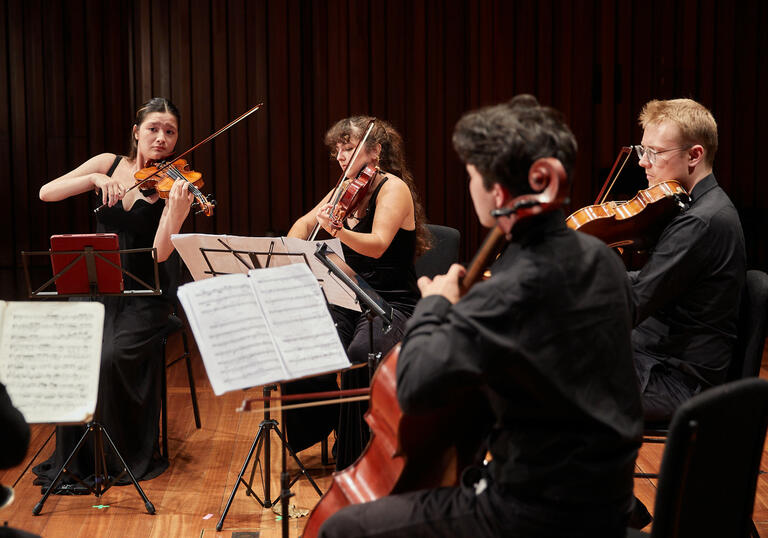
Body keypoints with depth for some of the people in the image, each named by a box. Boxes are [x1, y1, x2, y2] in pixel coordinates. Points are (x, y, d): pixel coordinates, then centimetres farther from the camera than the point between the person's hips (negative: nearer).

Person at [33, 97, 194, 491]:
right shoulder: (109, 165, 5)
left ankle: (131, 457, -9)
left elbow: (161, 253, -19)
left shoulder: (174, 186, -5)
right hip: (100, 289, 3)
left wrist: (176, 208, -35)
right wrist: (96, 179, -19)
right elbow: (46, 193, -4)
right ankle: (73, 462, -10)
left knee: (113, 356, -30)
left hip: (145, 297, -3)